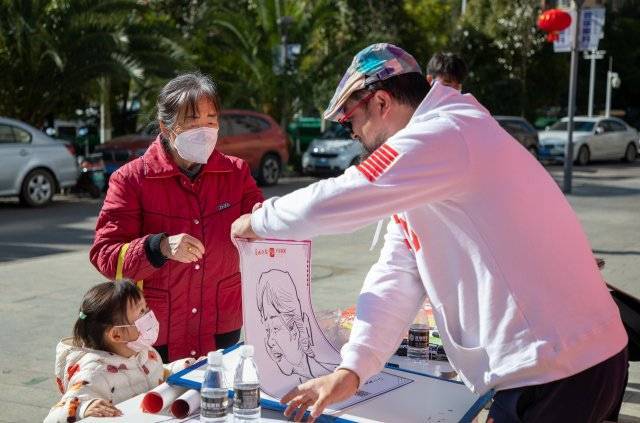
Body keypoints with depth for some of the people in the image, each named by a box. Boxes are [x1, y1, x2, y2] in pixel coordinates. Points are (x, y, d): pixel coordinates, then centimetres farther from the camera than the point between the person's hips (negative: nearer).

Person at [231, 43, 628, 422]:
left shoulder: (441, 136, -18)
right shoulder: (433, 151, 13)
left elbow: (328, 204, -21)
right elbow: (395, 277, 7)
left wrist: (257, 221, -1)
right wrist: (352, 369, -1)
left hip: (558, 372, -9)